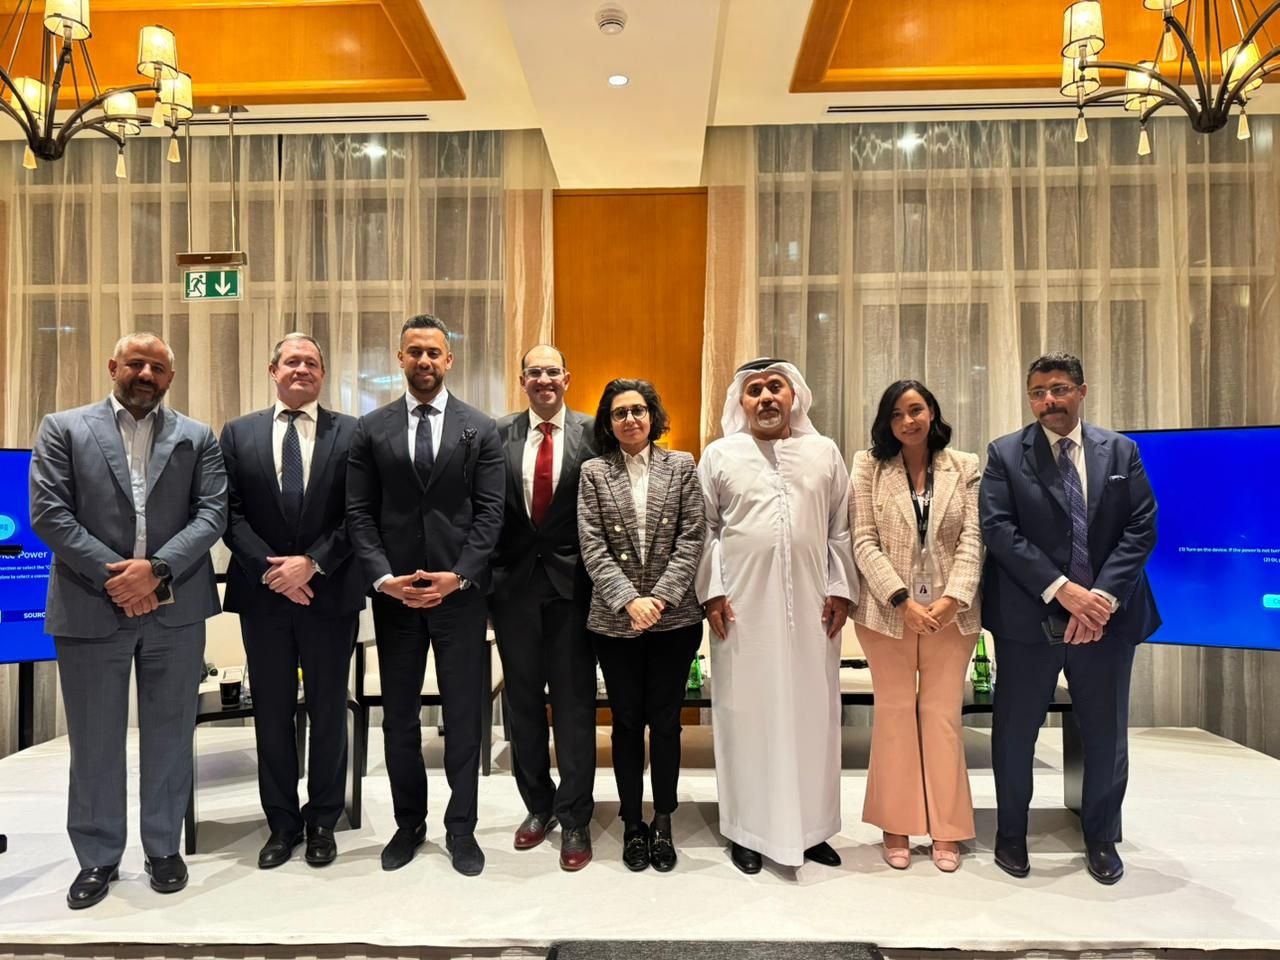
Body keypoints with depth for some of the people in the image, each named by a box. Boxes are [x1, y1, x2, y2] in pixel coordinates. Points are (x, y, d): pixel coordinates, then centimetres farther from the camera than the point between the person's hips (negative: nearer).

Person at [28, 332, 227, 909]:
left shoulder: (197, 438, 8)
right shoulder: (63, 429, 6)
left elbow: (211, 513, -1)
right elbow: (48, 513, -4)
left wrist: (156, 569, -15)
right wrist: (112, 575, -12)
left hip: (174, 607, 1)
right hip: (91, 607, -1)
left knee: (169, 735, 10)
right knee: (94, 741, 9)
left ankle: (163, 848, 25)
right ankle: (98, 858, 25)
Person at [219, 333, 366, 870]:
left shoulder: (350, 433, 0)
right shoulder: (239, 434, 7)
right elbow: (230, 513, 0)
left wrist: (312, 563, -14)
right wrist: (270, 570, -11)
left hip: (329, 591, -1)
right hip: (263, 593, 2)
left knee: (328, 710, 8)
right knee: (272, 711, 11)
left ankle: (322, 821, 24)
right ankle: (282, 823, 25)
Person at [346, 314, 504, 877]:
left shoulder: (480, 429, 3)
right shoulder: (371, 429, 6)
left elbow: (490, 513, -2)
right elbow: (359, 513, 2)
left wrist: (458, 576, -14)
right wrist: (382, 577, -11)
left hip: (460, 592, -1)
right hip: (395, 593, 1)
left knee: (463, 714, 7)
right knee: (400, 716, 12)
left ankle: (461, 827, 21)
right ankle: (409, 823, 28)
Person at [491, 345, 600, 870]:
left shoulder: (592, 433, -2)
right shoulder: (500, 433, 4)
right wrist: (487, 574, -2)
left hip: (572, 582, -2)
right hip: (514, 582, 3)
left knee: (574, 702, 4)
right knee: (523, 699, 13)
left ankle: (574, 819, 18)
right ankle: (538, 805, 31)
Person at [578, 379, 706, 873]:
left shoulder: (681, 466, 5)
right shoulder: (593, 473, 4)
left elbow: (691, 539, -2)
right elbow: (593, 547, -3)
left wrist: (661, 597, -13)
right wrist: (629, 600, -15)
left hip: (674, 617, 0)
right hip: (615, 620, 0)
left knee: (665, 720, 8)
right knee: (627, 720, 10)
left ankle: (663, 823, 23)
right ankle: (632, 824, 23)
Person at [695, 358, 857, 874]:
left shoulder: (825, 452, 10)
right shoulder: (719, 455, 5)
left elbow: (841, 528, 10)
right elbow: (705, 529, 3)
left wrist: (840, 589, 3)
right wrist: (712, 591, -5)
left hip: (811, 605, 2)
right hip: (743, 605, -2)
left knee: (812, 711, 8)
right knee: (746, 712, 4)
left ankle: (811, 826, 22)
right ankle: (747, 829, 17)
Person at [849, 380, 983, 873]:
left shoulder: (965, 467, 6)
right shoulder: (869, 466, 2)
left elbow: (972, 539, 0)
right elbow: (864, 541, -4)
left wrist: (953, 598, -14)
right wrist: (901, 600, -13)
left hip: (950, 611, 1)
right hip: (888, 610, -1)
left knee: (943, 716, 5)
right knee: (894, 714, 7)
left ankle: (946, 830, 17)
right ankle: (896, 828, 18)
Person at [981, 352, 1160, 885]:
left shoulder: (1121, 451, 6)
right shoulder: (1005, 454, -1)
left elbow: (1142, 528, -1)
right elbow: (999, 530, -10)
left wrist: (1103, 596, -13)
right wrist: (1061, 590, -18)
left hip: (1106, 616, 2)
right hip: (1029, 618, -2)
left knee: (1107, 735, 12)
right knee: (1015, 732, 9)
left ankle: (1102, 837, 33)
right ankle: (1011, 834, 29)